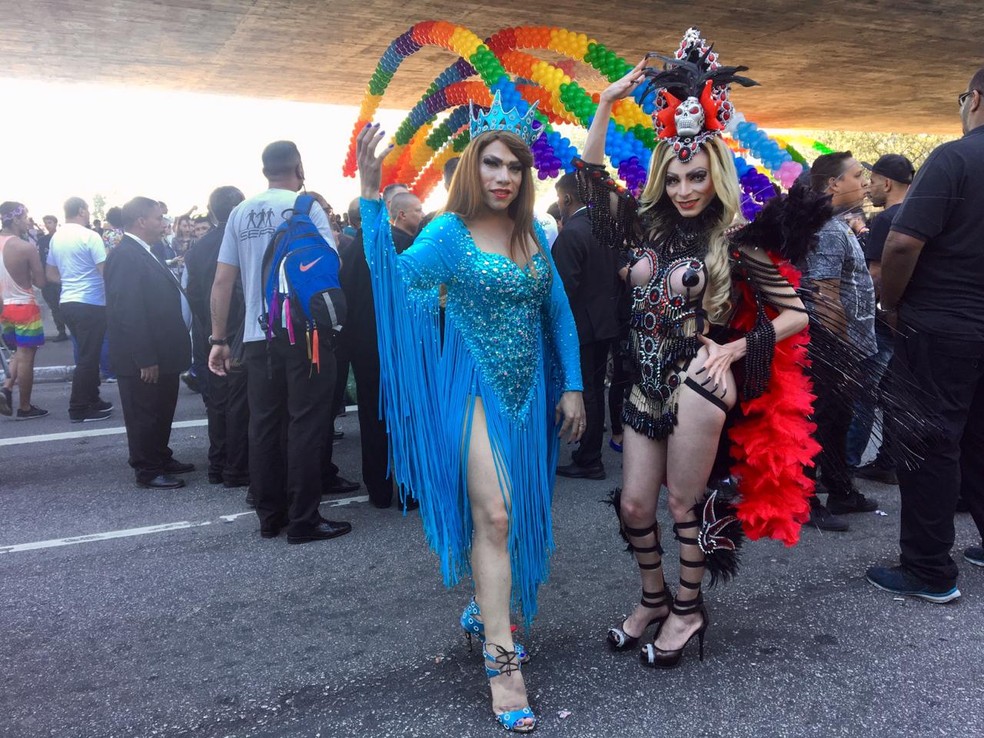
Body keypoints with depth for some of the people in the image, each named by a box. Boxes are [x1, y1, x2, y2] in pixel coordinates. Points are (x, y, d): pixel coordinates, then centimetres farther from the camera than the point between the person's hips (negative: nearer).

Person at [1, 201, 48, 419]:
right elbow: (40, 282, -12)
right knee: (26, 356, 4)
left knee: (19, 352, 23)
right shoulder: (27, 247, -17)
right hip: (24, 307, -6)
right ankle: (25, 407, 11)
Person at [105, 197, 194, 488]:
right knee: (144, 415, 4)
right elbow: (127, 312, -24)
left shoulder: (142, 253, 13)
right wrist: (145, 359, -24)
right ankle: (147, 471, 15)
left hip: (160, 354, 10)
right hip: (143, 360, -10)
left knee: (162, 411, 19)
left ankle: (161, 459, 33)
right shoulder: (126, 255, -18)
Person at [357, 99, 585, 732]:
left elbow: (559, 312, 9)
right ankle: (502, 660, 1)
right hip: (475, 389, -5)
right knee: (494, 517, -10)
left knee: (510, 515, 15)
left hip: (528, 390, 6)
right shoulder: (450, 231, -9)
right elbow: (396, 276, -27)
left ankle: (484, 610, 38)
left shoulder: (533, 233, 6)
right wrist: (372, 195, -36)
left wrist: (572, 387, 5)